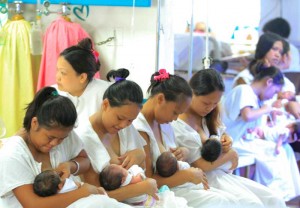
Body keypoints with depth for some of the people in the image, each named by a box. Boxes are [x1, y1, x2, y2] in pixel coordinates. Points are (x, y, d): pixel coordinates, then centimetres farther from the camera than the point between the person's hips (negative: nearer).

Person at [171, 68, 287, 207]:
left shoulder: (207, 116, 8)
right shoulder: (178, 126, -19)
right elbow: (201, 165, -19)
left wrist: (226, 141, -1)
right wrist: (231, 154, -5)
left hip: (222, 174, 9)